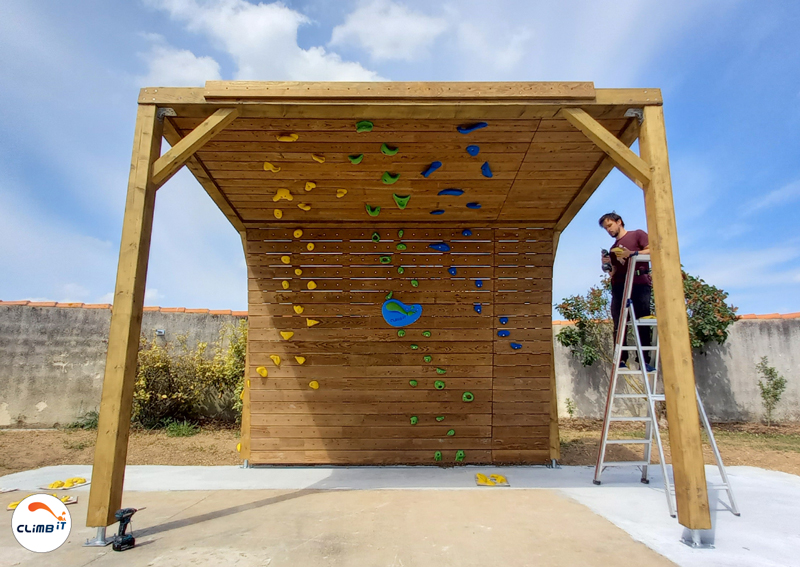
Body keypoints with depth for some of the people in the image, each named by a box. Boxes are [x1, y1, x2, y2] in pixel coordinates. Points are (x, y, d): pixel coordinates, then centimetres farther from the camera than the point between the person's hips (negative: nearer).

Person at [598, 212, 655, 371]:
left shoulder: (637, 234, 12)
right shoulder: (613, 248, 26)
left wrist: (632, 254, -12)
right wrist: (607, 264, 4)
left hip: (640, 284, -5)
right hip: (619, 286, 5)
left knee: (643, 324, -7)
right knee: (619, 325, -4)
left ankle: (644, 360, -6)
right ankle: (621, 359, -6)